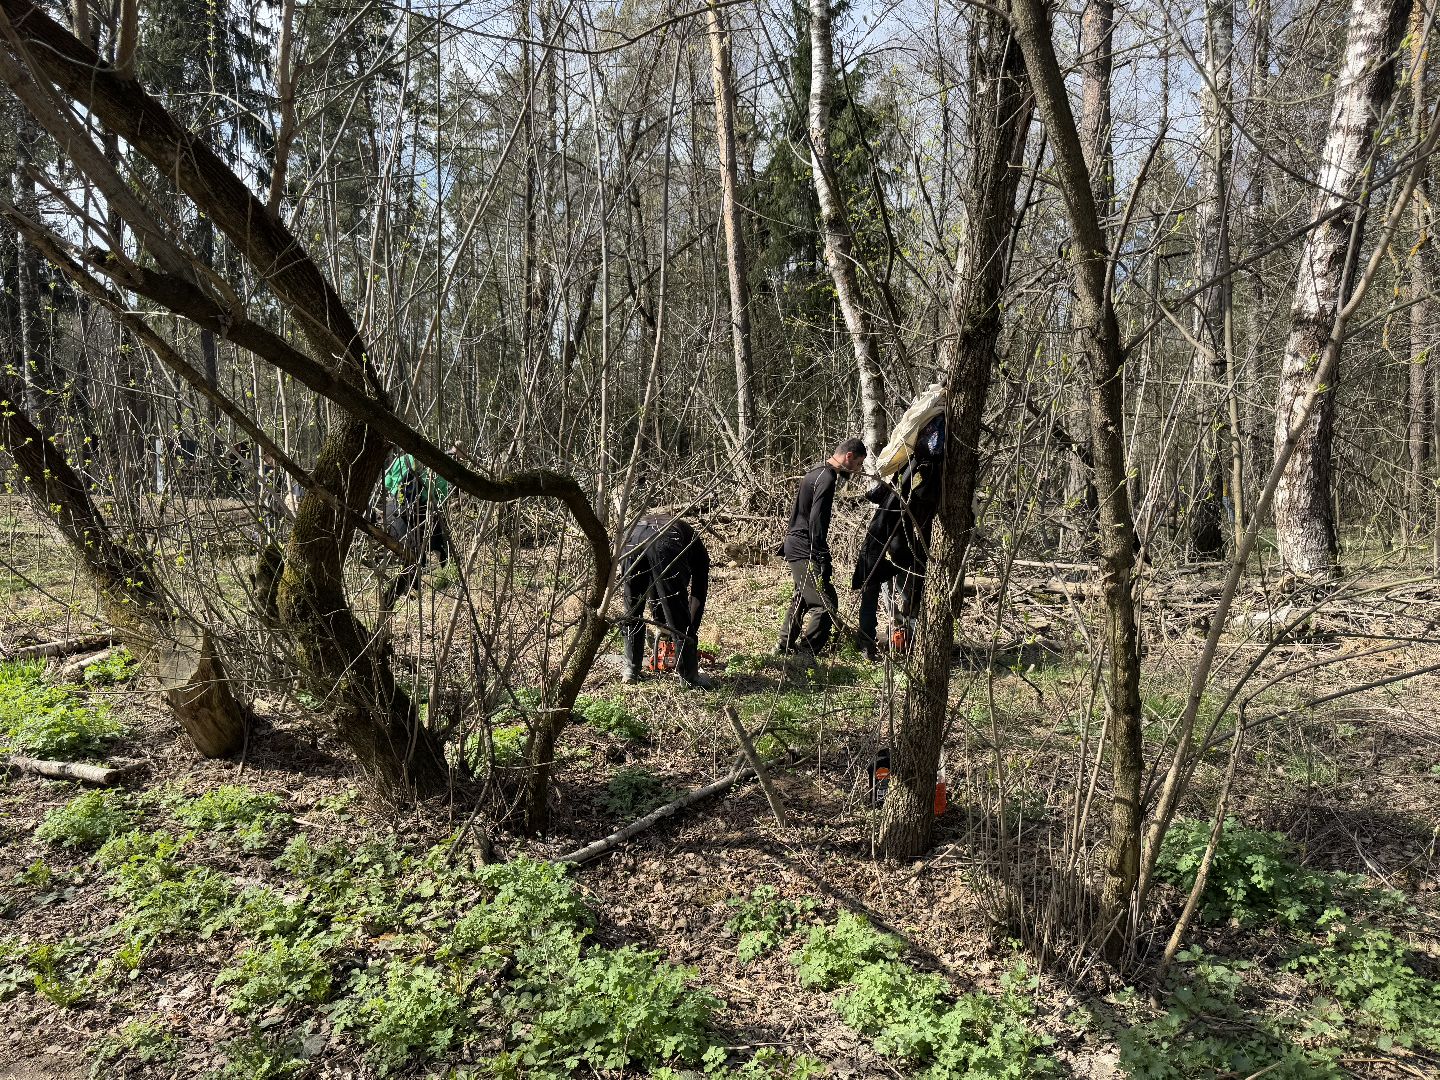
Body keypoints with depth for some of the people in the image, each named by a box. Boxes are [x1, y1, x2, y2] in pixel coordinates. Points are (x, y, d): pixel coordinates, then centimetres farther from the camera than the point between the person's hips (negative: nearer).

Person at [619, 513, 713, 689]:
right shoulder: (698, 549, 36)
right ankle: (689, 676, 11)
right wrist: (691, 633, 40)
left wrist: (662, 626, 52)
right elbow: (698, 595, 32)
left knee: (632, 611, 19)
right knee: (678, 611, 6)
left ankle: (630, 670, 26)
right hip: (665, 543, -4)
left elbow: (652, 593, 47)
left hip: (632, 538, 4)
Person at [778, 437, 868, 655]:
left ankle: (785, 647, 31)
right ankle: (804, 653, -14)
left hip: (795, 544, 11)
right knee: (825, 603, -13)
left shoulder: (818, 472, 14)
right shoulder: (826, 479, -18)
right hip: (804, 549, -11)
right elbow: (817, 521, -24)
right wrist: (823, 559, -25)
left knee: (803, 598, 22)